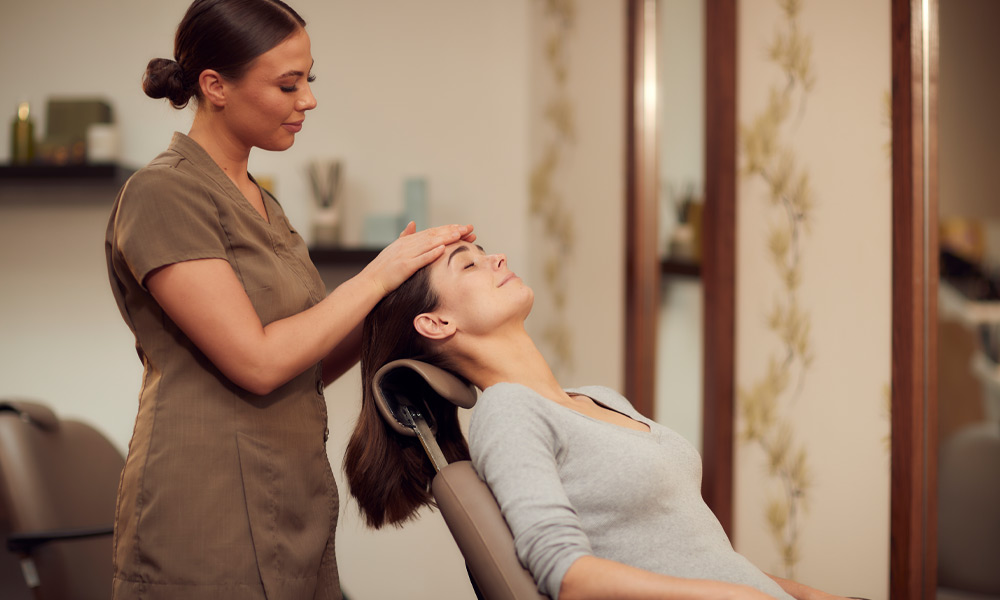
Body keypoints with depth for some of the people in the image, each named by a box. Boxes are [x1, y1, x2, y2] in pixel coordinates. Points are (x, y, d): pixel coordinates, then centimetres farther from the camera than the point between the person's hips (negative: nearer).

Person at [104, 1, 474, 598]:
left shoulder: (261, 203, 15)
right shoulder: (164, 195, -12)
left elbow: (309, 370, 12)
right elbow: (257, 363, -19)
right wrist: (376, 278, -10)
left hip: (296, 517, 8)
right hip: (212, 519, -8)